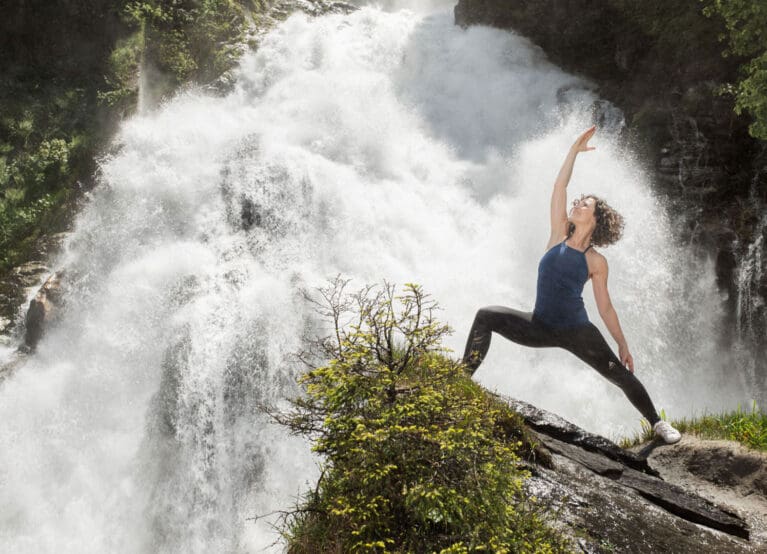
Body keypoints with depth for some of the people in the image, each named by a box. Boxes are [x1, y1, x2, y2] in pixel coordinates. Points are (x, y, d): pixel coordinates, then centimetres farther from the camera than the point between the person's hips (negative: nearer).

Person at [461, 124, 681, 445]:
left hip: (576, 332, -2)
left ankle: (657, 424, 16)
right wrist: (574, 150, -4)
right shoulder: (559, 236, 2)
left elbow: (605, 307, 2)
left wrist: (623, 345, 2)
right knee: (486, 316, -15)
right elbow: (559, 187, -3)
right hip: (540, 327, 2)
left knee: (621, 375, -5)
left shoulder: (596, 262, -4)